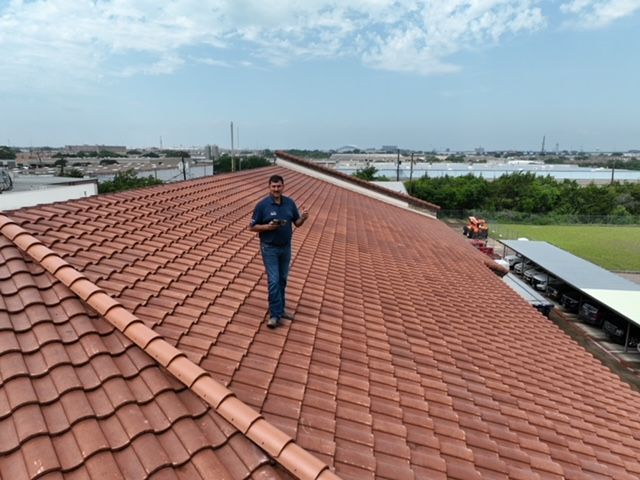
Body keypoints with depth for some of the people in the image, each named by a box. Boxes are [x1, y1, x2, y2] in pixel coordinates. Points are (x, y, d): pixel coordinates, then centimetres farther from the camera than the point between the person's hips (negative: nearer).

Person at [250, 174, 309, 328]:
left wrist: (303, 218, -15)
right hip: (269, 248, -4)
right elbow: (252, 227, -6)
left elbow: (297, 223, 7)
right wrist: (268, 226, -23)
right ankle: (275, 314, -3)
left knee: (282, 280, 14)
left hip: (286, 247, 5)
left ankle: (280, 309, 29)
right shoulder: (262, 205, -11)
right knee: (274, 281, -9)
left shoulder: (290, 203, 0)